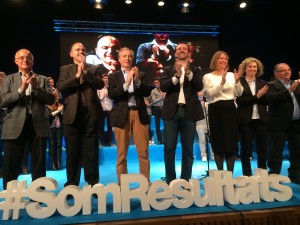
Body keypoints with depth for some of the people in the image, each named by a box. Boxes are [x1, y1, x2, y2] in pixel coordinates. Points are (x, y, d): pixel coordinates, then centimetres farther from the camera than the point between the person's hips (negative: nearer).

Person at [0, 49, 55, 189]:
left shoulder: (43, 79, 12)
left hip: (38, 125, 1)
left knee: (39, 164, 6)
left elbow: (51, 100, 1)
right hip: (15, 126, 0)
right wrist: (21, 89, -14)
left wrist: (36, 88, -13)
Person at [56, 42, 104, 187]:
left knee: (91, 151, 5)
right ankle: (72, 184, 18)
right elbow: (60, 87, -3)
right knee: (72, 152, 6)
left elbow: (100, 84, -4)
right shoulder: (65, 69, 13)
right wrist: (77, 76, -8)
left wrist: (85, 71, -9)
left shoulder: (93, 68, 13)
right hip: (72, 114, 0)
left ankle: (92, 183, 15)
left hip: (91, 113, 0)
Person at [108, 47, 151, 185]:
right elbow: (111, 95, -5)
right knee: (122, 154, 4)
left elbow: (147, 93, 3)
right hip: (122, 115, -1)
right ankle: (122, 185, 15)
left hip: (139, 114, 1)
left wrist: (137, 80, -11)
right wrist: (126, 83, -15)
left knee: (144, 153, 2)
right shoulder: (114, 76, 9)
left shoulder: (140, 74, 14)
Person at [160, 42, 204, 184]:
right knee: (169, 149, 1)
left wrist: (188, 71, -15)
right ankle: (170, 181, 14)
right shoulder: (168, 70, 11)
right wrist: (177, 76, -15)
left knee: (188, 150, 5)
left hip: (189, 112, 0)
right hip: (172, 111, 0)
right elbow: (163, 87, -4)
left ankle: (185, 181, 15)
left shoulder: (195, 70, 12)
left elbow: (199, 87, -5)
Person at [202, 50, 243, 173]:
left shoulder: (231, 75, 11)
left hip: (230, 109, 3)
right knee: (218, 143, 2)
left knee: (232, 142, 4)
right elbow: (208, 94, -11)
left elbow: (238, 94, 7)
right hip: (216, 110, -3)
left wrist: (237, 81, -9)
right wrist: (222, 83, -19)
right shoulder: (208, 76, 3)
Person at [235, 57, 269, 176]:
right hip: (245, 119, -4)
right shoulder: (239, 83, -2)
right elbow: (239, 101, -11)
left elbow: (267, 101, 6)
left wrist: (262, 95, -13)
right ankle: (247, 174, 15)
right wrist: (256, 96, -15)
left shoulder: (262, 83, 13)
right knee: (246, 148, 4)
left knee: (262, 148, 9)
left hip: (261, 119, 4)